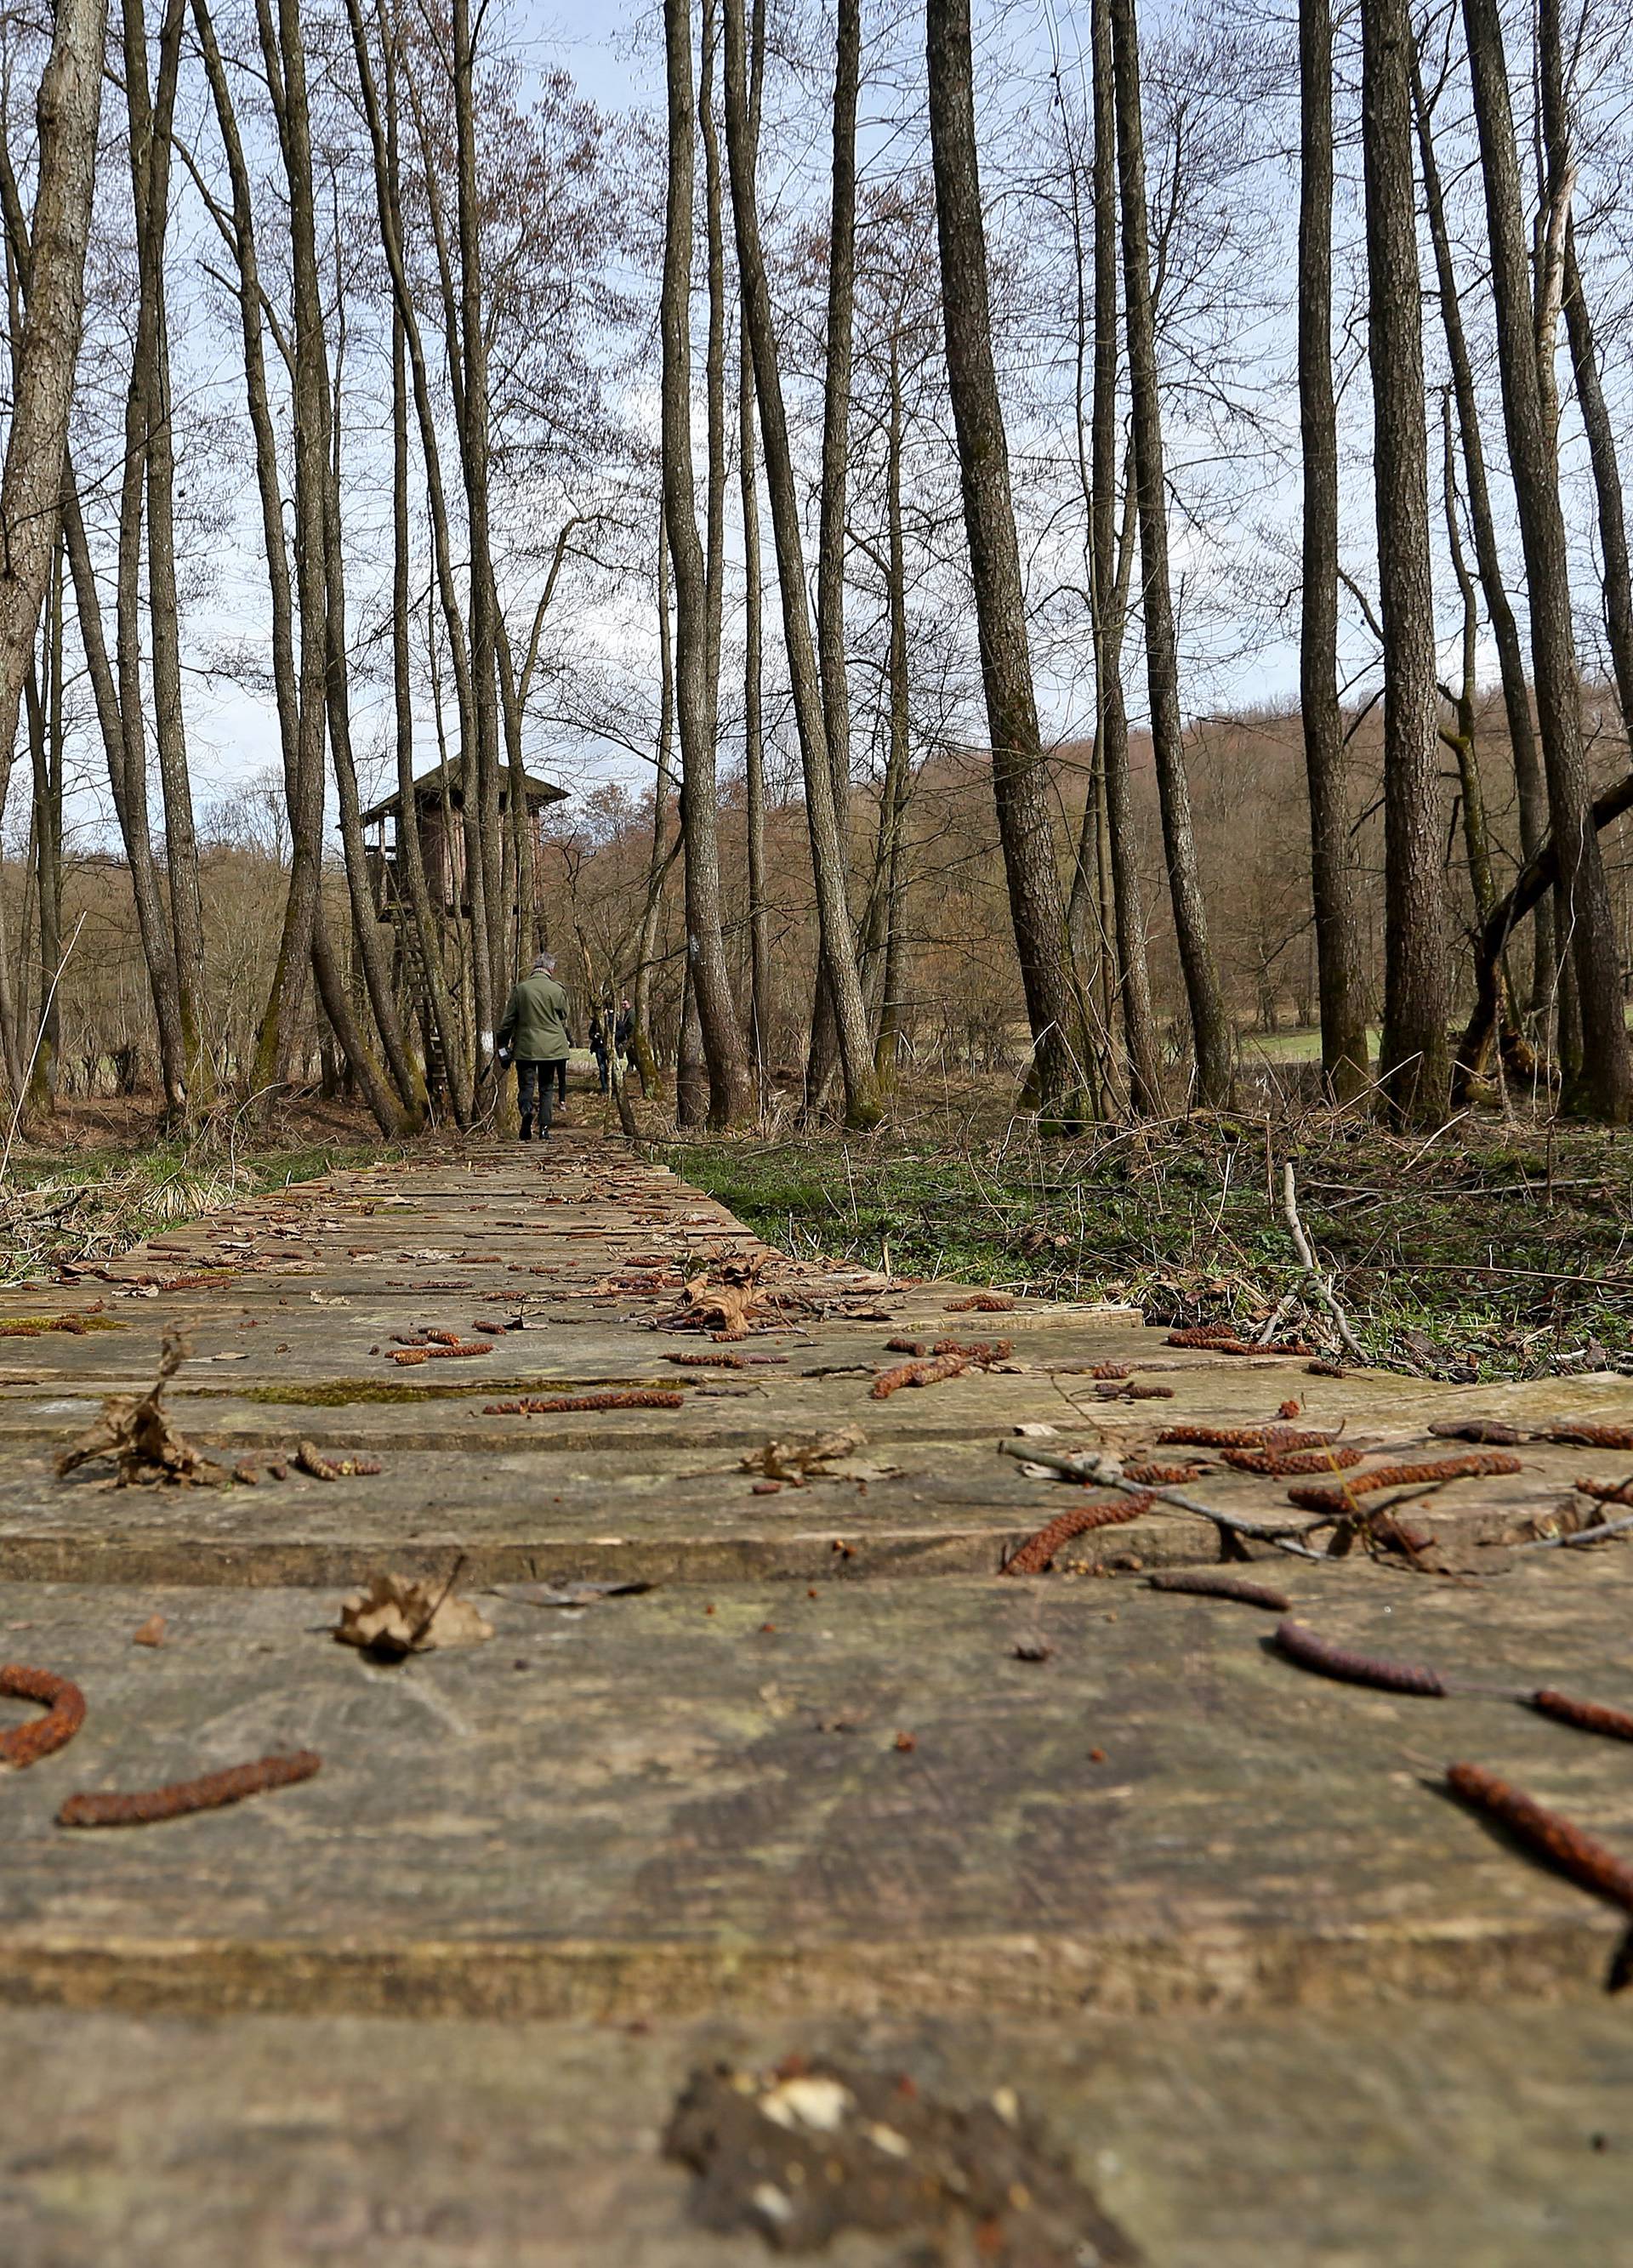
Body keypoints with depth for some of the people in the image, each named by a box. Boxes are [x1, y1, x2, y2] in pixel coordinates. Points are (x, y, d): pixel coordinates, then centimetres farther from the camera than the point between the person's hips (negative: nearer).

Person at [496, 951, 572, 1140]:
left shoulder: (520, 989, -3)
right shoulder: (557, 990, -4)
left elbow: (508, 1020, 1)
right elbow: (563, 1021, 8)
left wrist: (503, 1046, 9)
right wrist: (565, 1040, 27)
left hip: (525, 1047, 0)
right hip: (552, 1047, 0)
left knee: (526, 1085, 6)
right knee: (547, 1088, 10)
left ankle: (527, 1109, -26)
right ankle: (544, 1129, 4)